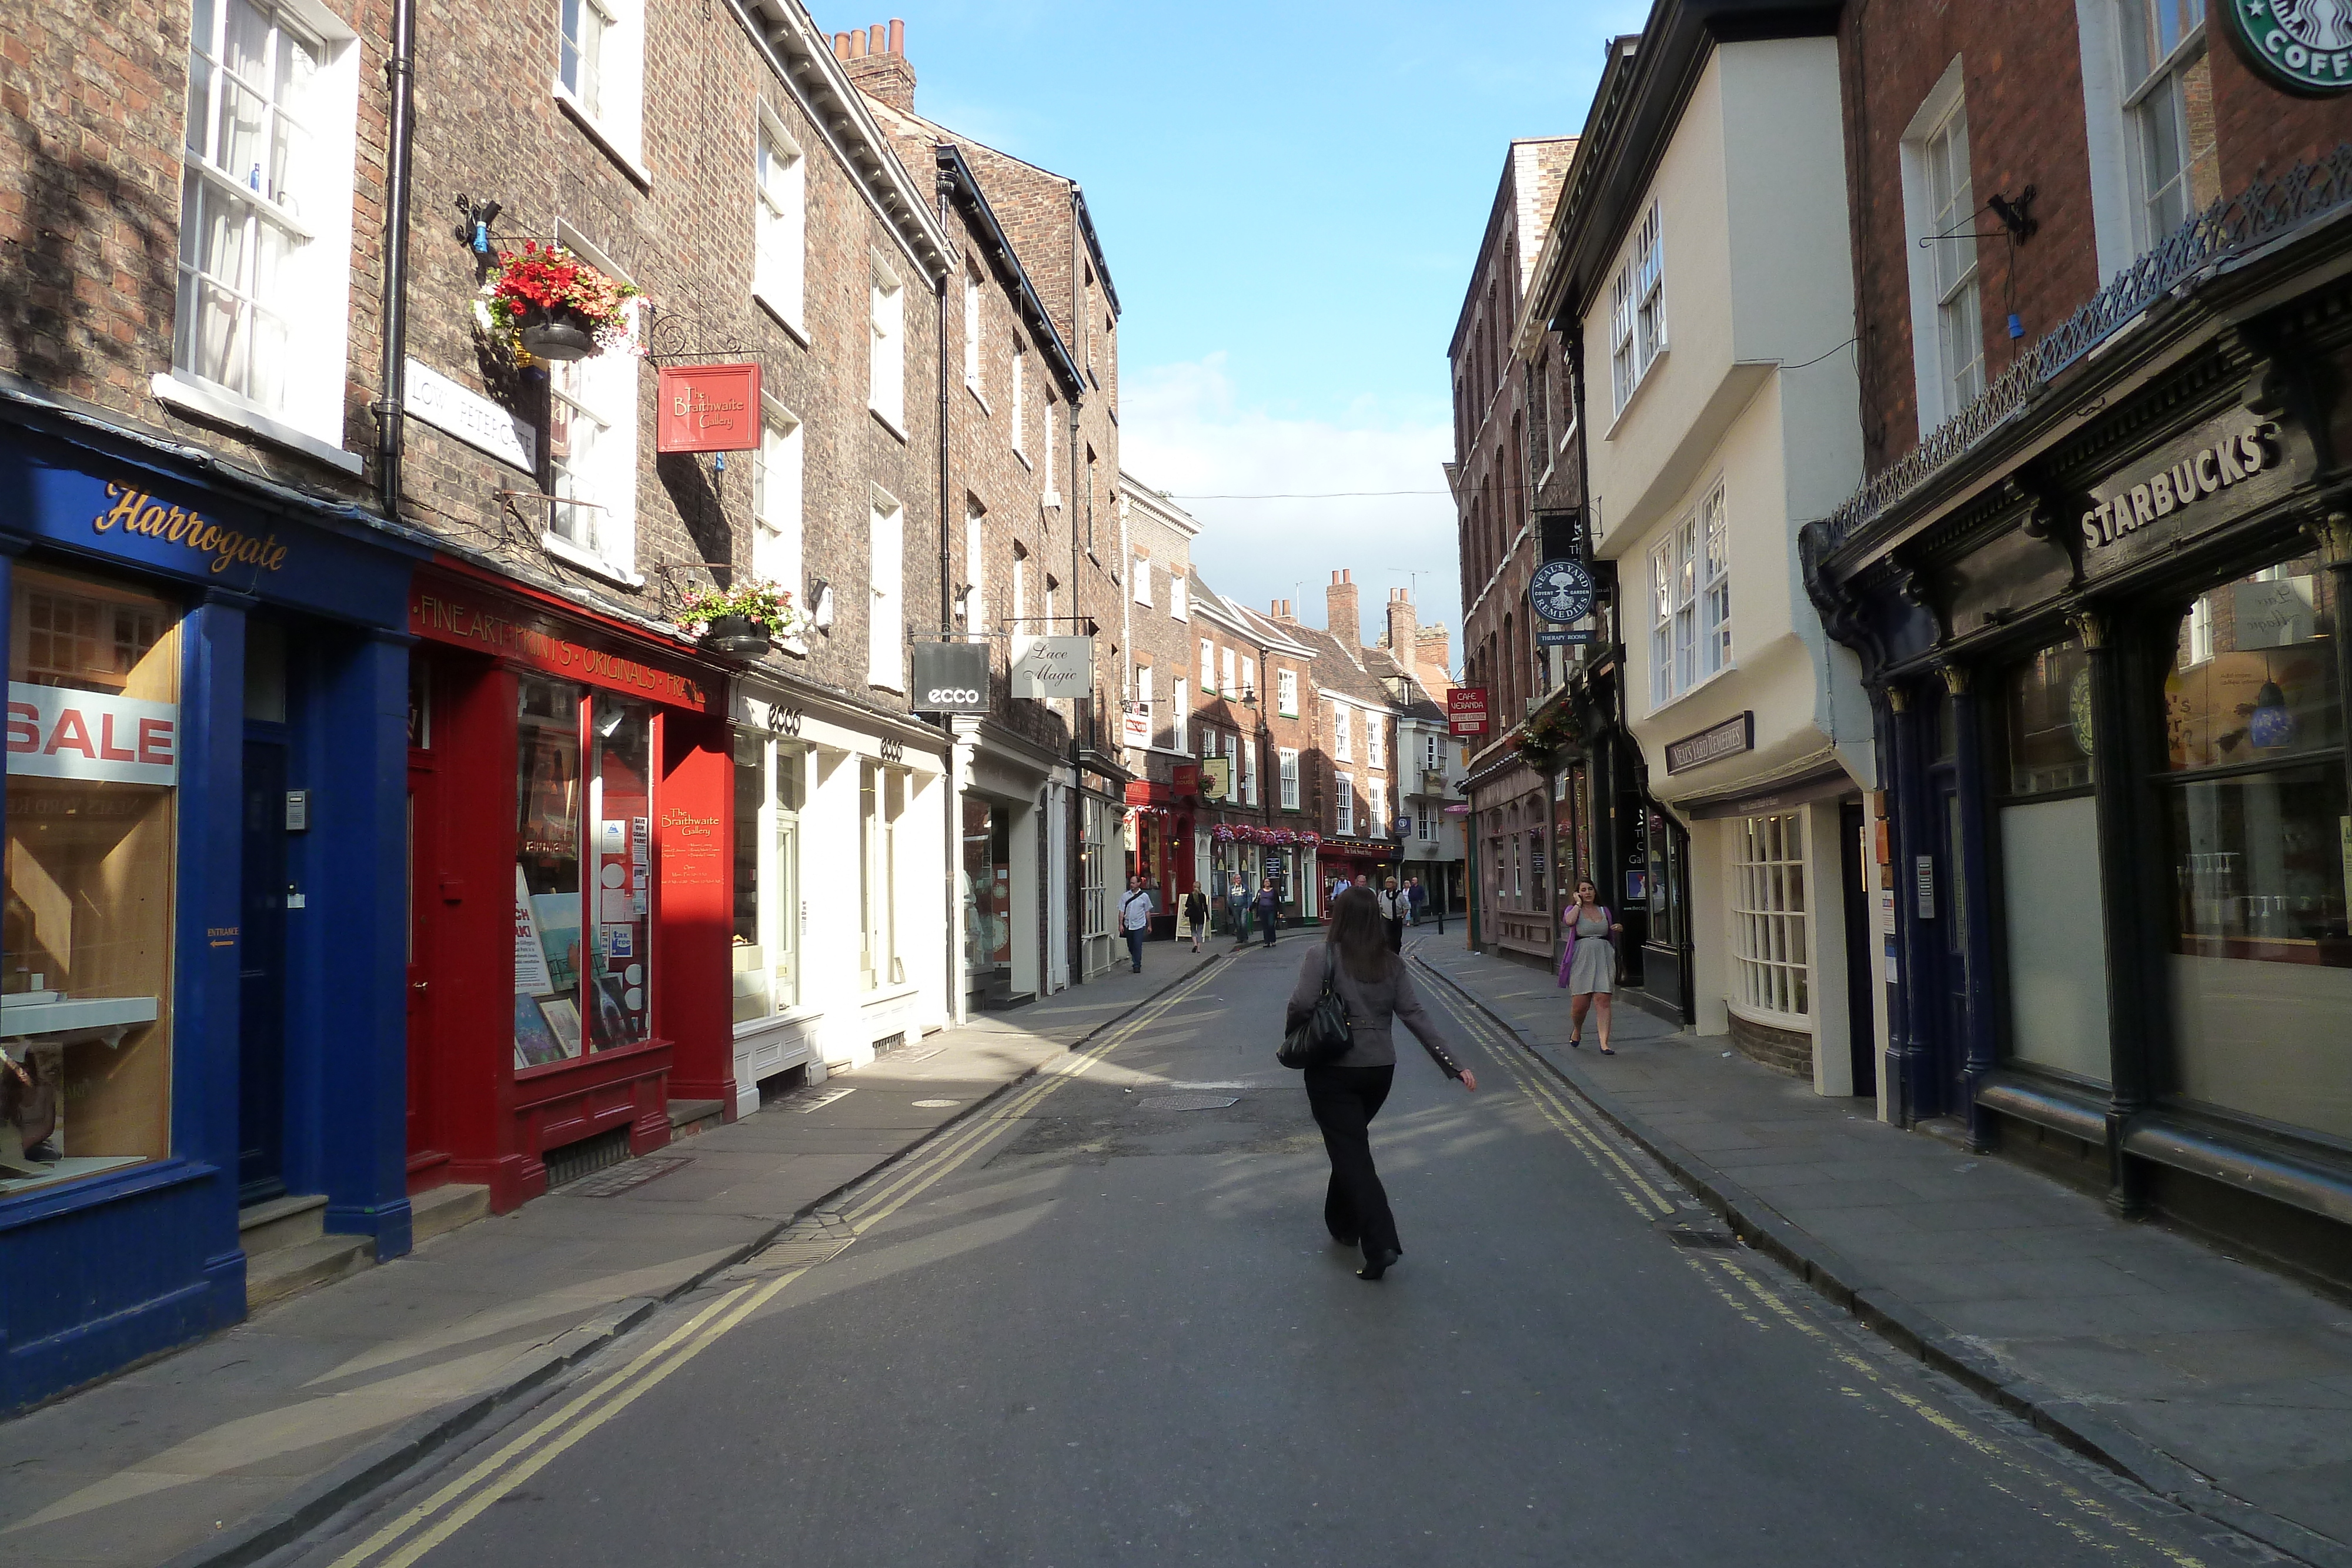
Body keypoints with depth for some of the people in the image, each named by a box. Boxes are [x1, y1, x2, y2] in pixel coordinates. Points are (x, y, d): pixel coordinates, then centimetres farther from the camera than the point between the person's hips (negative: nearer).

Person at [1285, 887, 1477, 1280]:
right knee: (1351, 1144, 24)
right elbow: (1416, 1016, -3)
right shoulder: (1392, 964, 3)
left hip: (1333, 1071, -5)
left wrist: (1290, 1034, -1)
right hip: (1380, 1069, 5)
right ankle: (1343, 1224, 36)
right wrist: (1454, 1064, -3)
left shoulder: (1324, 956, -10)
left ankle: (1381, 1243, -13)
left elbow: (1302, 1003, -21)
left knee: (1350, 1152, -2)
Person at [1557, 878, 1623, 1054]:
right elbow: (1569, 921, -18)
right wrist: (1578, 903, -5)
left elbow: (1611, 932, 30)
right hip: (1581, 959, -2)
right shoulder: (1573, 910, 6)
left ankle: (1604, 1043, -10)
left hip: (1603, 957, 2)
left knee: (1603, 1000, -9)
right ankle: (1577, 1031, 29)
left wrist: (1619, 928, 7)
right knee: (1580, 1003, -3)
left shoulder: (1604, 912, 17)